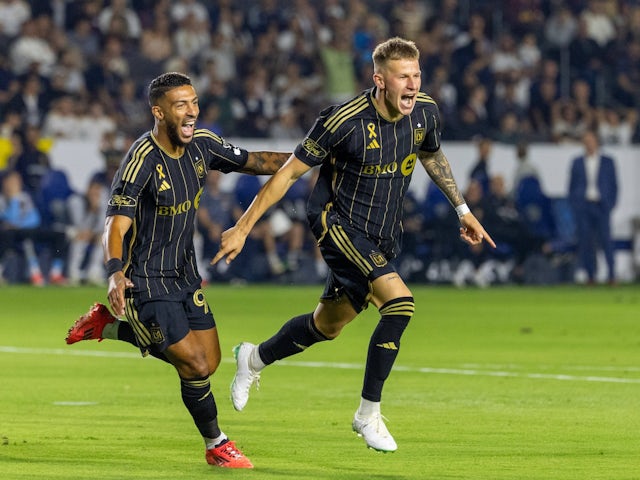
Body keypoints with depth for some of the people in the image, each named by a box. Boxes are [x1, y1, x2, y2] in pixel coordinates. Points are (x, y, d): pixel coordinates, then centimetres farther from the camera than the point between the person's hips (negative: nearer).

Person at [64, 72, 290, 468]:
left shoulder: (201, 144, -3)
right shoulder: (142, 161, -24)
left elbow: (253, 161, 12)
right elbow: (117, 225, -29)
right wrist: (116, 274, -45)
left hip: (184, 273, 8)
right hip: (146, 282, -8)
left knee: (208, 362, 12)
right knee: (195, 366, -9)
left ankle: (109, 326, 27)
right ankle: (217, 446, 16)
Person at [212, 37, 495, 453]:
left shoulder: (426, 112, -6)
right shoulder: (344, 122, -23)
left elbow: (431, 155, 19)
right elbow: (290, 172, -14)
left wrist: (462, 209, 22)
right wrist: (243, 227, -13)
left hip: (383, 239, 7)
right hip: (340, 225, -7)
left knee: (327, 325, 19)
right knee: (400, 302, -25)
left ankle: (254, 359, 48)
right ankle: (369, 414, -12)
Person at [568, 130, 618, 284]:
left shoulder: (607, 161, 9)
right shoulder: (577, 162, 11)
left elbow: (613, 185, 10)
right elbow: (572, 185, 13)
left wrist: (611, 204, 1)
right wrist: (574, 205, 4)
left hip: (601, 206, -1)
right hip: (582, 206, 1)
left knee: (605, 239, -9)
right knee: (585, 241, -3)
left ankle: (612, 274, -5)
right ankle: (590, 275, 2)